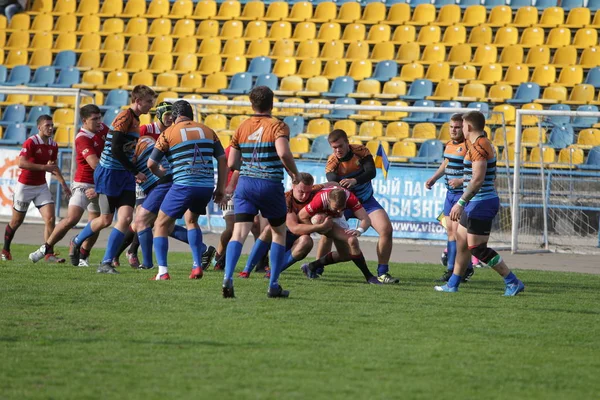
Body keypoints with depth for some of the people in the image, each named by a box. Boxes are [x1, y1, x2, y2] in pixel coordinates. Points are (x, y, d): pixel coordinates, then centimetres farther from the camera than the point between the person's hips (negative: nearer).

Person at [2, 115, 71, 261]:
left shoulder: (53, 146, 3)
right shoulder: (30, 143, -18)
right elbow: (22, 163, -29)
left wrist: (63, 183, 10)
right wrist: (44, 167, -31)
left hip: (41, 186, 5)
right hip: (25, 187, -5)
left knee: (50, 219, -11)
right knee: (16, 221, 9)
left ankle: (49, 254, -11)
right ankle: (5, 250, 29)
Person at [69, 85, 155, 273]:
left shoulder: (135, 120, 12)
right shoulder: (125, 117, -16)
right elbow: (116, 150, -22)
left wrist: (134, 173, 15)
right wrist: (136, 172, -17)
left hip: (125, 176, 8)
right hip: (109, 173, -8)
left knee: (126, 217, -7)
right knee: (106, 219, 4)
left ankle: (106, 263, -3)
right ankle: (76, 242, 32)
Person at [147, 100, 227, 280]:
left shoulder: (168, 133, 4)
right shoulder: (208, 131, 14)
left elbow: (151, 164, 5)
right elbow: (222, 159, 12)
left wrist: (161, 174, 27)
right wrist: (220, 188, 16)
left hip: (183, 186, -4)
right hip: (207, 187, 4)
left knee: (161, 224, 10)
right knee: (191, 220, 28)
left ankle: (162, 271, -3)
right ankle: (197, 267, 15)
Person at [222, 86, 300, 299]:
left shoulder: (242, 127, 9)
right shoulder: (278, 126, -4)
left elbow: (232, 163, 9)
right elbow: (283, 153, -22)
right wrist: (294, 173, -6)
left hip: (245, 184, 3)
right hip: (270, 184, -3)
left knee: (239, 233, -5)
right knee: (279, 232, 16)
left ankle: (228, 277, -27)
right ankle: (273, 285, 13)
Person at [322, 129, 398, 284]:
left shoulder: (361, 151, -13)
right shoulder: (332, 163, -16)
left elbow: (371, 172, -26)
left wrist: (355, 180, -45)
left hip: (366, 200, 1)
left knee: (386, 230, -17)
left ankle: (383, 273, -7)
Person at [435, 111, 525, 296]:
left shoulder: (479, 147, -18)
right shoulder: (483, 144, 15)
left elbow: (478, 179, -26)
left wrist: (461, 203, -26)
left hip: (481, 204, -11)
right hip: (476, 203, 11)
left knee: (477, 248, -9)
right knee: (461, 242, 16)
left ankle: (513, 282, -7)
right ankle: (453, 284, 24)